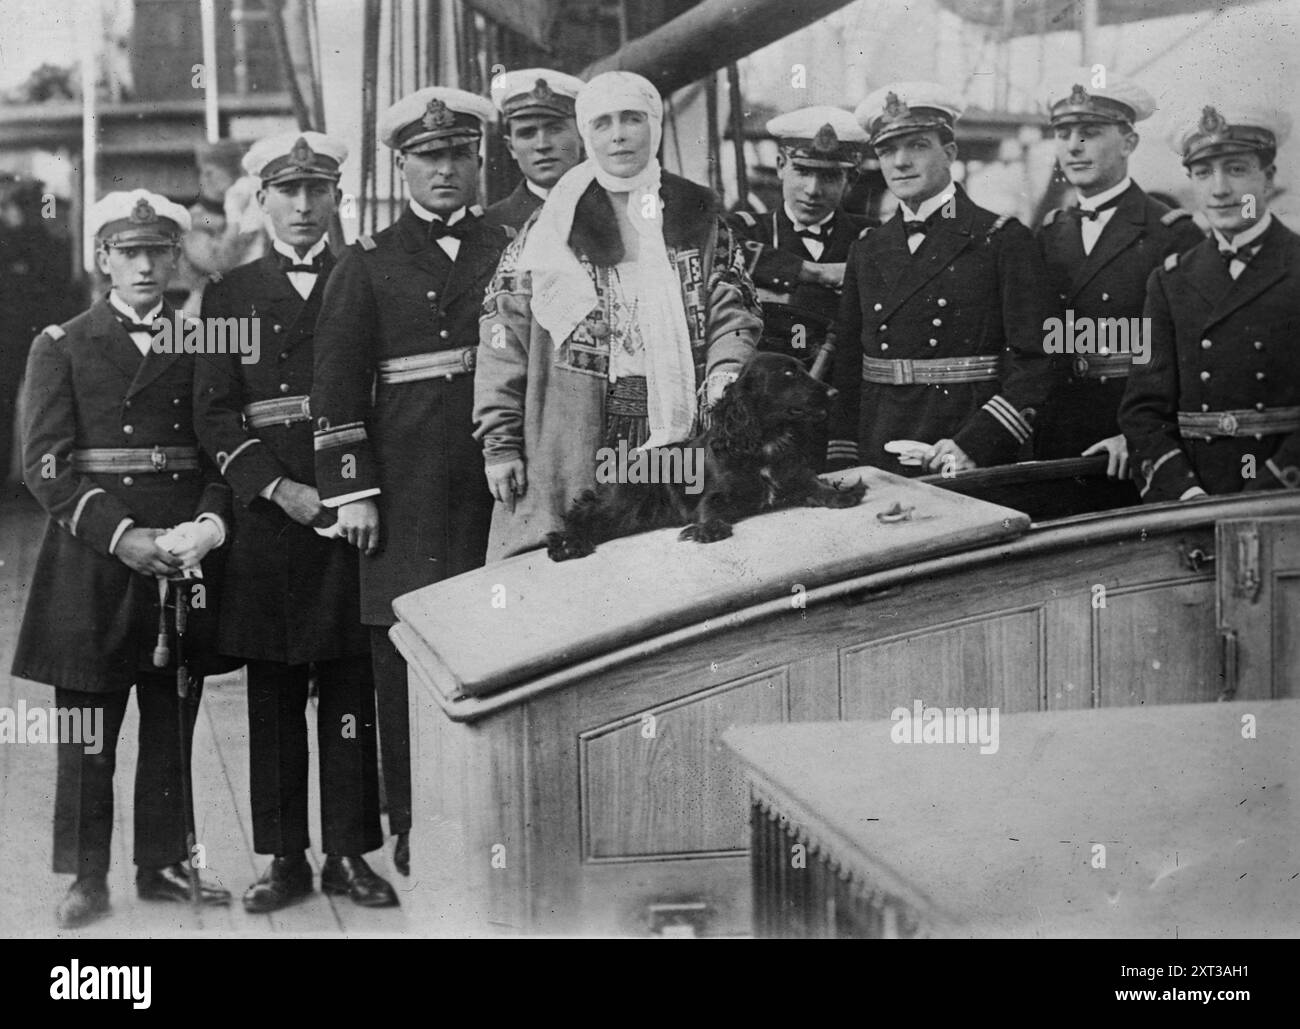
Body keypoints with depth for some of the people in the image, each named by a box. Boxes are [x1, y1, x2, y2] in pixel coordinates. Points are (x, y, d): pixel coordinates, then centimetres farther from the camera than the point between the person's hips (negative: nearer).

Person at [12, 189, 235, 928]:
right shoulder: (63, 347, 4)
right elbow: (46, 466, -4)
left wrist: (210, 523, -12)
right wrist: (122, 535, -15)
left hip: (185, 555, 2)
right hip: (93, 559, -2)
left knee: (172, 724, 8)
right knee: (88, 729, 1)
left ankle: (166, 864, 19)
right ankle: (87, 878, 10)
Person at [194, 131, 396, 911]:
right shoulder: (231, 296, 11)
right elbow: (216, 415, 4)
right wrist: (279, 488, -10)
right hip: (267, 516, 1)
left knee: (351, 691, 2)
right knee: (274, 694, 4)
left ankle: (349, 852, 10)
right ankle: (285, 857, 11)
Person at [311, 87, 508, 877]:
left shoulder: (511, 255, 11)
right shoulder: (369, 265, 7)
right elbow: (336, 387, 3)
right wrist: (351, 490, -4)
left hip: (501, 483, 1)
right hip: (408, 493, -1)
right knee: (406, 653, 1)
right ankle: (415, 827, 10)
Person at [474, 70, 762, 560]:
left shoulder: (699, 216, 12)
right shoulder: (552, 224, 7)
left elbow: (733, 316, 7)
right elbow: (503, 333, 4)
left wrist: (726, 380, -13)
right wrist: (499, 443, -2)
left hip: (679, 440, 1)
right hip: (568, 453, -1)